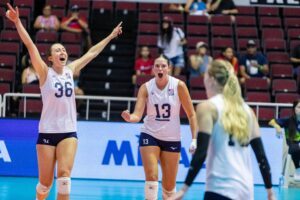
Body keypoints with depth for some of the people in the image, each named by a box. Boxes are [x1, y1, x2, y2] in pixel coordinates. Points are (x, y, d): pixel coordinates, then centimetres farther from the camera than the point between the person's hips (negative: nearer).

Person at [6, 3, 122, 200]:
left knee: (64, 174, -16)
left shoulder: (70, 70, 8)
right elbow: (30, 46, -15)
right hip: (47, 132, -3)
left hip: (69, 132, 3)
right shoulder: (45, 73, -4)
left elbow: (91, 53, 19)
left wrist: (110, 37, 25)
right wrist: (17, 21, -25)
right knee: (45, 182, 3)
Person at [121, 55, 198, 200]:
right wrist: (129, 118, -40)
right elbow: (138, 115, -17)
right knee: (151, 177, -16)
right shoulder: (146, 87, -9)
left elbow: (191, 114, -5)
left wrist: (194, 139, -11)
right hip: (150, 135, 0)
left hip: (172, 139, 0)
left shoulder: (179, 86, -11)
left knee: (169, 185, 6)